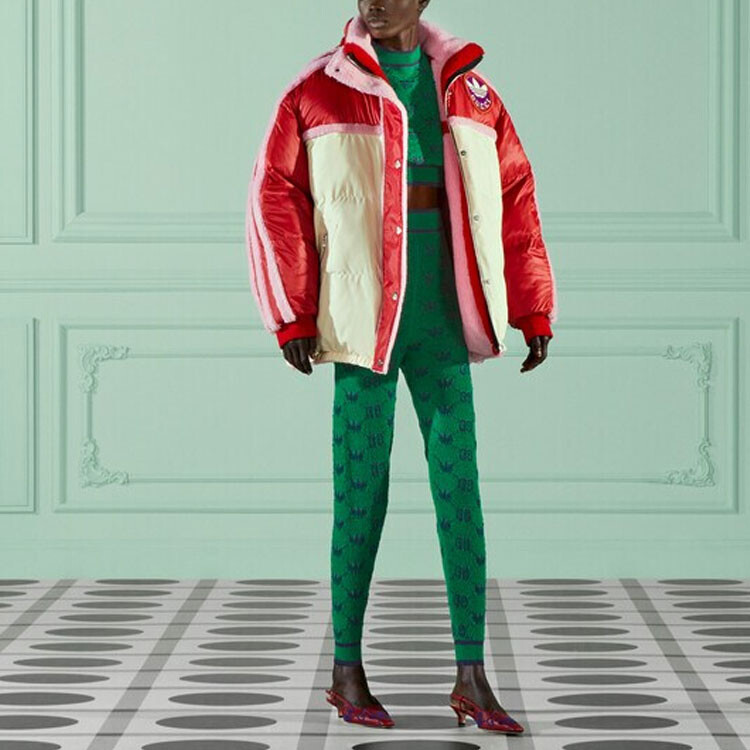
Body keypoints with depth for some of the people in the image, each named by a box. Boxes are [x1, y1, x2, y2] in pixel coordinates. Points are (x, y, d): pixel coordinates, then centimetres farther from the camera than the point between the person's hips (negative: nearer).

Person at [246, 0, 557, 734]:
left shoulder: (470, 90, 9)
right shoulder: (319, 90, 0)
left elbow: (514, 198, 11)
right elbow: (275, 197, -3)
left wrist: (535, 310, 7)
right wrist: (291, 315, -8)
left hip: (441, 323, 3)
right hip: (363, 323, -3)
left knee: (459, 488, 1)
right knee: (361, 494, 1)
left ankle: (472, 676, 5)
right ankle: (347, 673, 13)